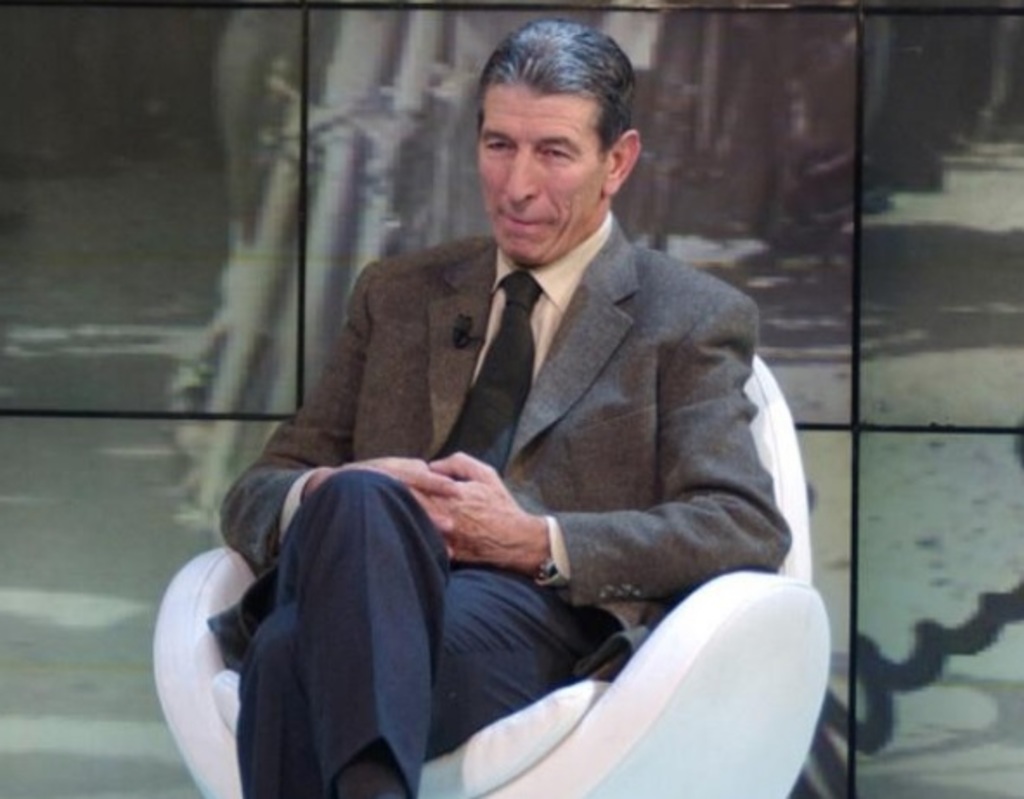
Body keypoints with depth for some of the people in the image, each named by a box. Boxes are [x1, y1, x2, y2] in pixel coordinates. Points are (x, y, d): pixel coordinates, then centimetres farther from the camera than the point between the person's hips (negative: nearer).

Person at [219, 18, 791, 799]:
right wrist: (329, 498, -5)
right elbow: (255, 496, 22)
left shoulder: (690, 319, 16)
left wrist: (533, 539, -12)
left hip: (548, 624, -3)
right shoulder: (397, 294, 27)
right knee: (354, 502, -37)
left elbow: (748, 530, 2)